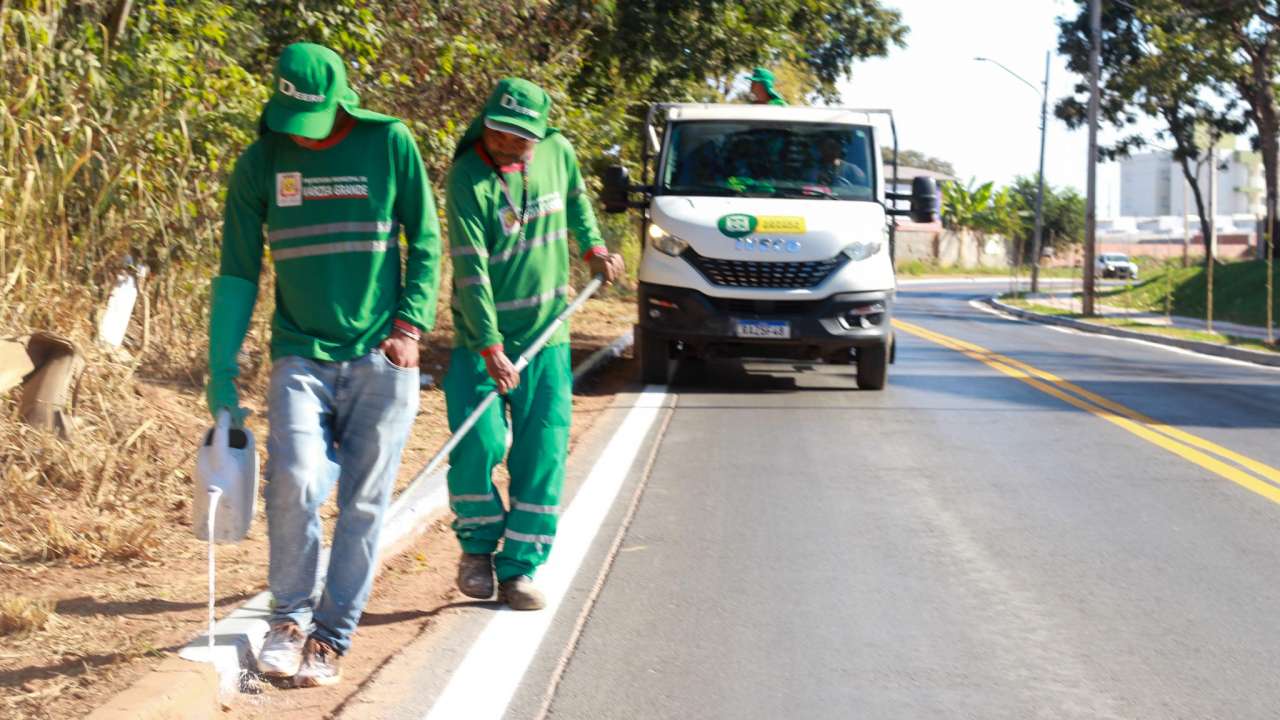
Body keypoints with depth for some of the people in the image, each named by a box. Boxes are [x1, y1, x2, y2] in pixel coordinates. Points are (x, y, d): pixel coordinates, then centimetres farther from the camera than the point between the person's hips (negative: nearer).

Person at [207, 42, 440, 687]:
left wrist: (410, 325, -5)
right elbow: (237, 274, 4)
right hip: (301, 357, 0)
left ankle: (332, 637, 15)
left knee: (363, 503, 3)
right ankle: (290, 616, 3)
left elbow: (424, 241, 6)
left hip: (381, 360, 0)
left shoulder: (389, 144, -3)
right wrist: (221, 372, 0)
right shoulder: (260, 164, 1)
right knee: (295, 483, -18)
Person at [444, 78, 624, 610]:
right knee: (478, 442, -13)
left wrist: (592, 248, 9)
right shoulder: (468, 179, -17)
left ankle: (520, 568, 9)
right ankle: (478, 545, 12)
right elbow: (471, 270, -21)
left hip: (547, 333, 4)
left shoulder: (558, 153, -2)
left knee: (544, 452, 0)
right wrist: (491, 349, -24)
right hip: (482, 336, -4)